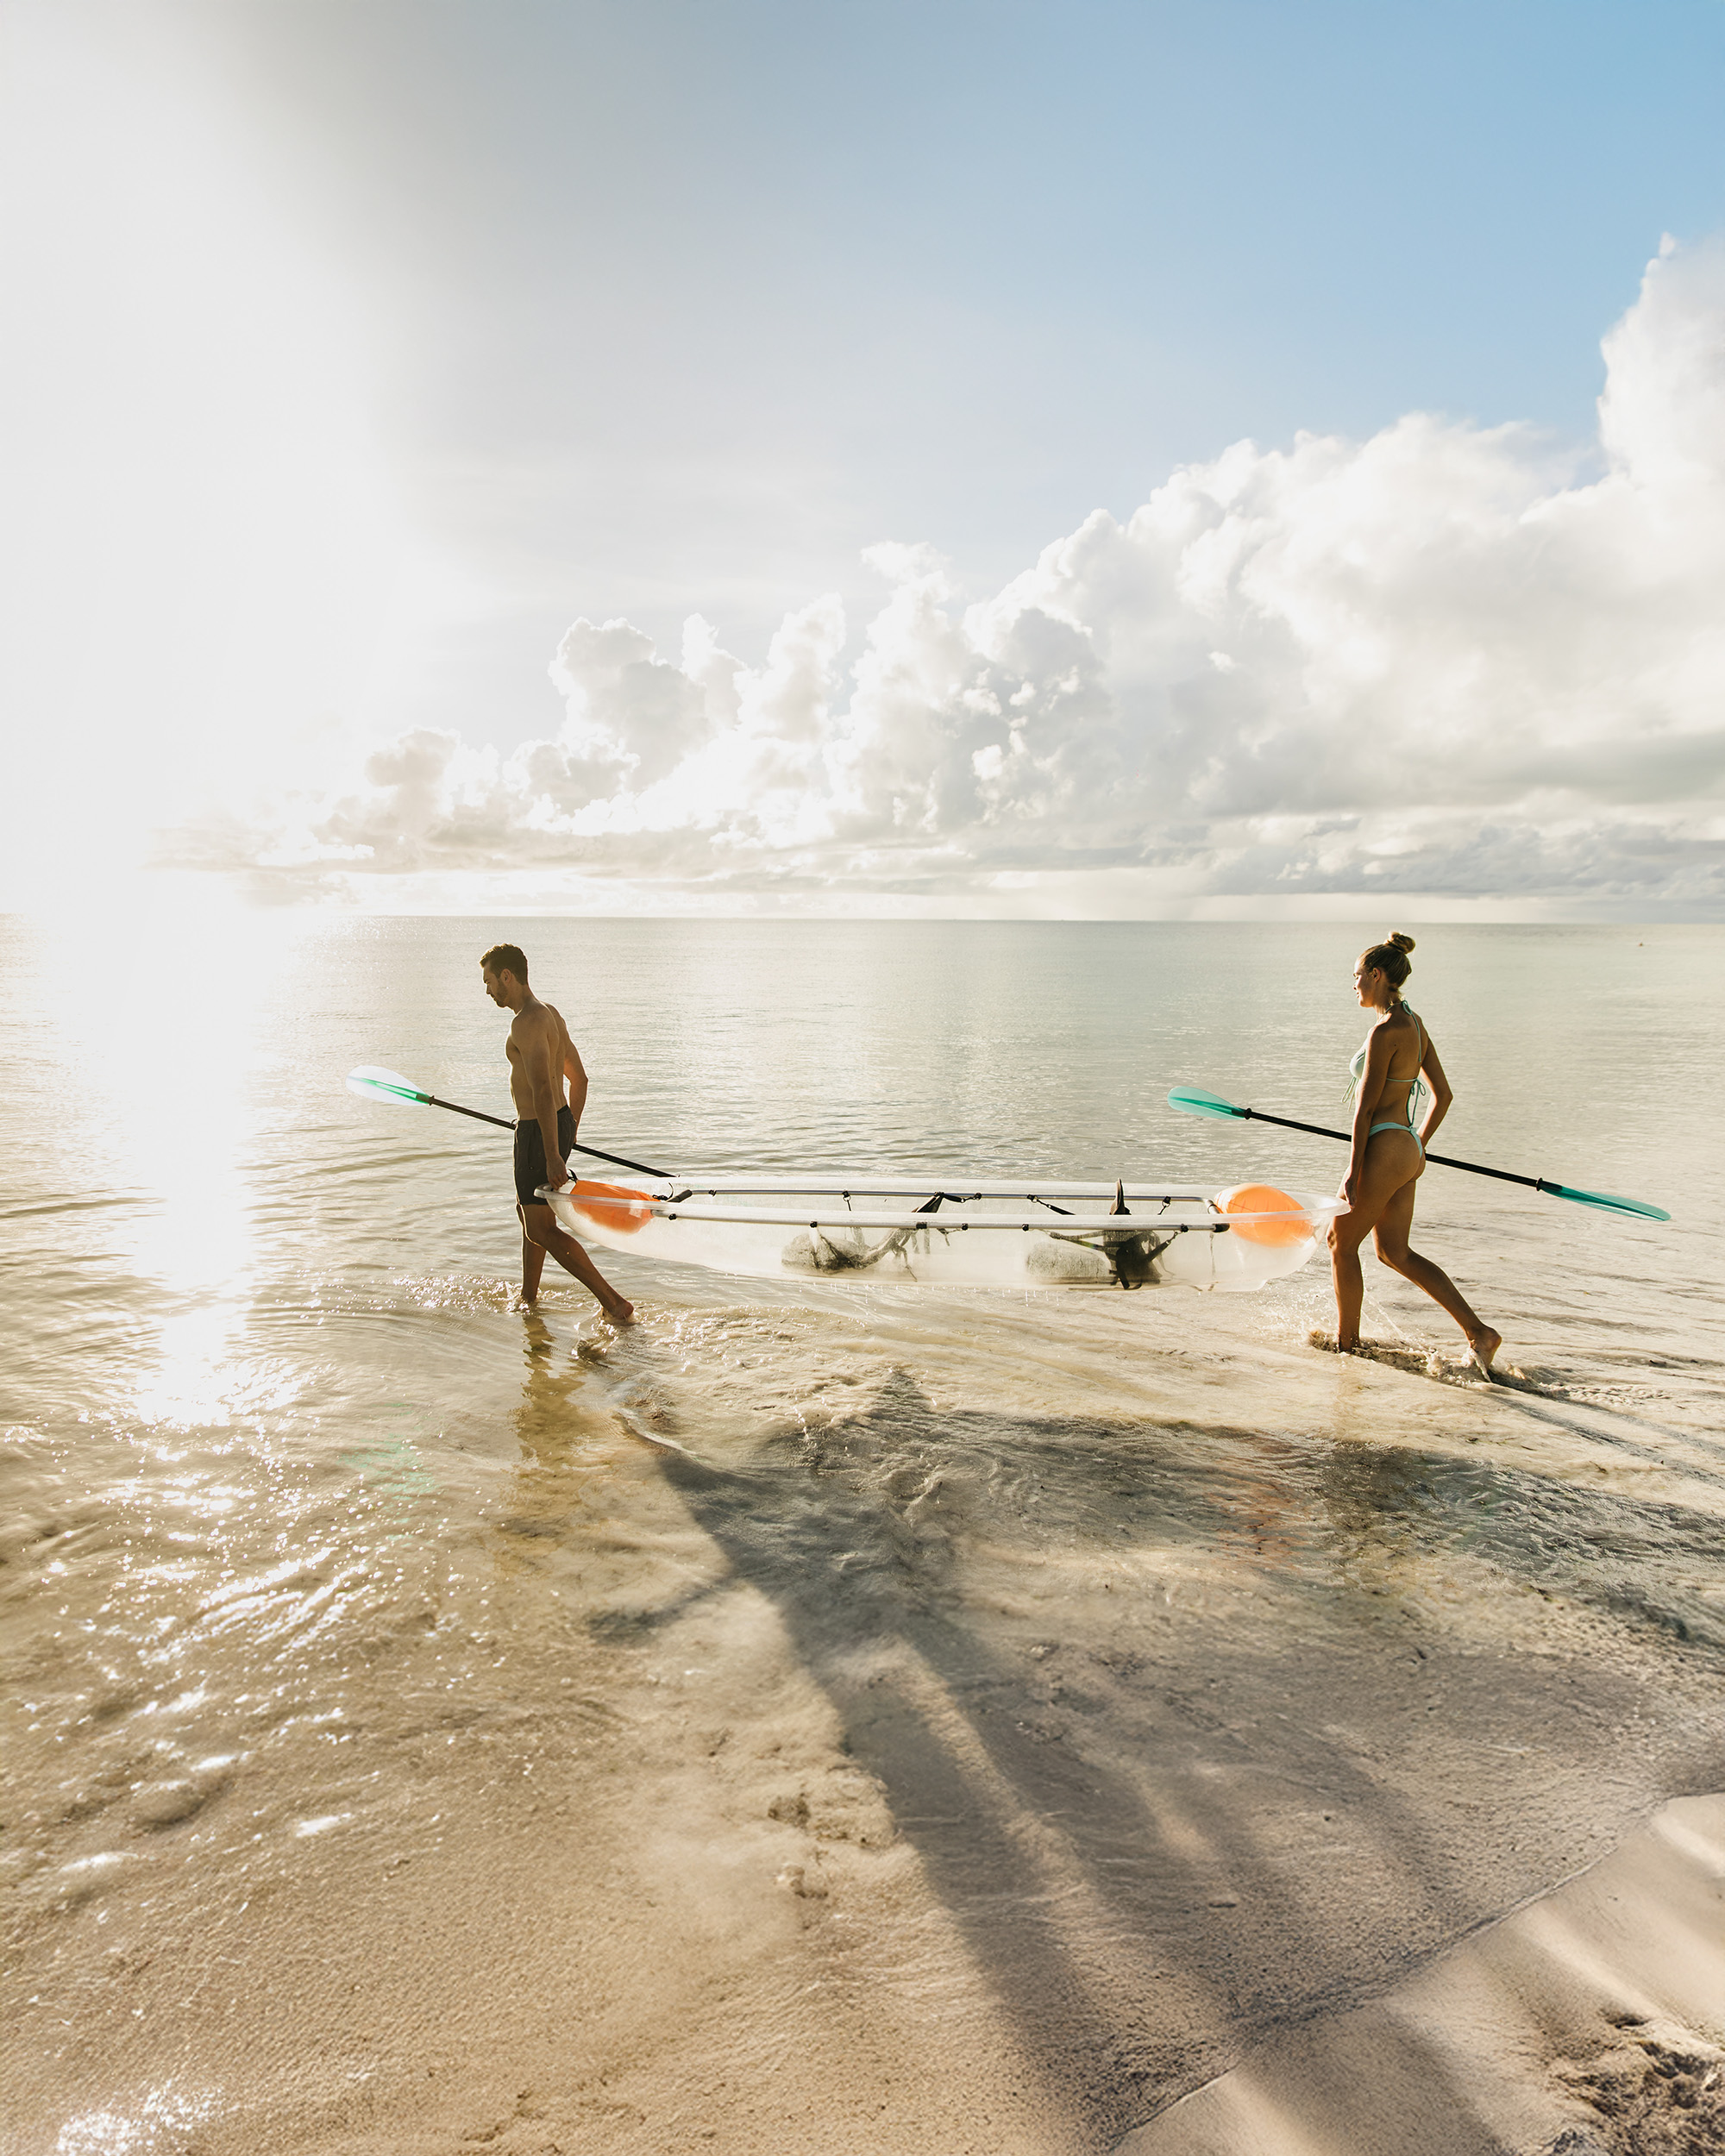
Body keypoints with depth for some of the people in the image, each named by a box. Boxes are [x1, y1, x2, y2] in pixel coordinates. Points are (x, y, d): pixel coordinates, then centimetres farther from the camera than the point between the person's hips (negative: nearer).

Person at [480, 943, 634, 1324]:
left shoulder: (527, 1023, -20)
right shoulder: (550, 1014, 12)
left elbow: (543, 1090, -28)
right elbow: (579, 1079, 19)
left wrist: (553, 1157, -30)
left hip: (539, 1132, -10)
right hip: (559, 1124, 10)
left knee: (542, 1230, -3)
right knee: (528, 1212, 24)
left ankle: (614, 1302, -4)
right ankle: (528, 1299, 38)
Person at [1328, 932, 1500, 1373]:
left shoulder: (1386, 1031, -18)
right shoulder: (1415, 1023, 11)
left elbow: (1366, 1108, -17)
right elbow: (1443, 1095, 16)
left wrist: (1353, 1172, -15)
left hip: (1384, 1151, -9)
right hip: (1408, 1152, 9)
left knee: (1342, 1242, 7)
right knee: (1395, 1253, 15)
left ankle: (1347, 1345, 18)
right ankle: (1478, 1331, 10)